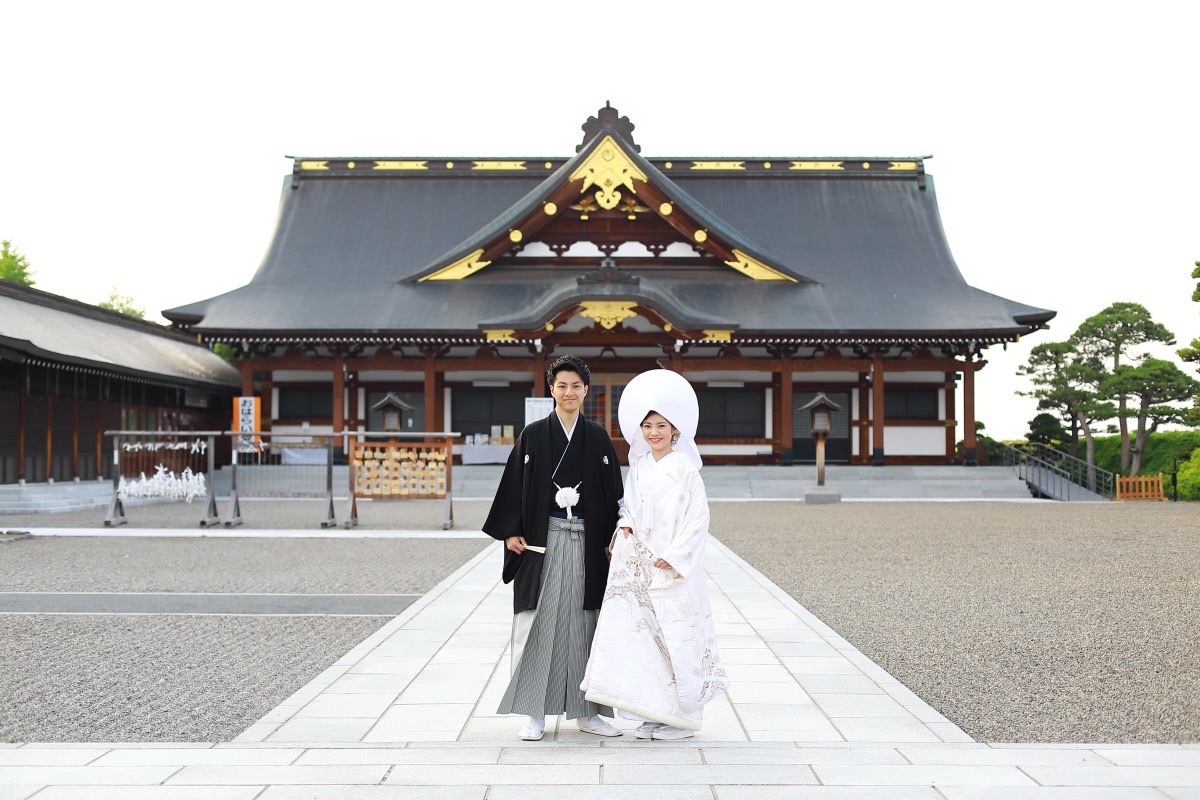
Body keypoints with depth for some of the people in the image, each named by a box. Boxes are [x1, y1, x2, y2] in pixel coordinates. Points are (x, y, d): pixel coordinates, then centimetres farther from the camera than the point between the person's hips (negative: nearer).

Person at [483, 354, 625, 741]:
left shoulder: (598, 437, 8)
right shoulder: (532, 435, 3)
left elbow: (612, 491, 8)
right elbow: (514, 485, 2)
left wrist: (612, 540, 2)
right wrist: (511, 532, -7)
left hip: (586, 542, 2)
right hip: (543, 539, -2)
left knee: (583, 624, 5)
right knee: (540, 622, -2)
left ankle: (587, 711, 13)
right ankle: (535, 713, 5)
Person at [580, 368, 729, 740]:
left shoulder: (685, 469, -7)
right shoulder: (638, 467, 11)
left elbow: (698, 518, -10)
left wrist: (673, 556, -14)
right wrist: (625, 524, 0)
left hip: (673, 569, -6)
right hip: (637, 566, 6)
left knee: (675, 638, -2)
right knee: (641, 635, 5)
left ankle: (683, 717, 9)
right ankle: (653, 713, 14)